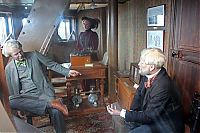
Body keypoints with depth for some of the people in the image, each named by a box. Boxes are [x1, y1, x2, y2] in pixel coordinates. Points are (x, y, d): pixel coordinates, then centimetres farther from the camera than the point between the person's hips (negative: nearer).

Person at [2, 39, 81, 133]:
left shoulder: (34, 55, 5)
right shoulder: (9, 68, 7)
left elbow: (52, 64, 9)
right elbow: (12, 90, 13)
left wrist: (68, 72, 1)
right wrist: (18, 107, 7)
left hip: (43, 92, -1)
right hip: (26, 96, 2)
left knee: (56, 111, -28)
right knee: (11, 102, -32)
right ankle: (50, 103, -31)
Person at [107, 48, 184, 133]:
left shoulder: (163, 86, -33)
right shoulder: (147, 75, -10)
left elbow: (149, 116, -27)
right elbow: (139, 93, 6)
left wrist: (121, 113, -25)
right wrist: (132, 112, -9)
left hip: (166, 126, -7)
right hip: (153, 116, 7)